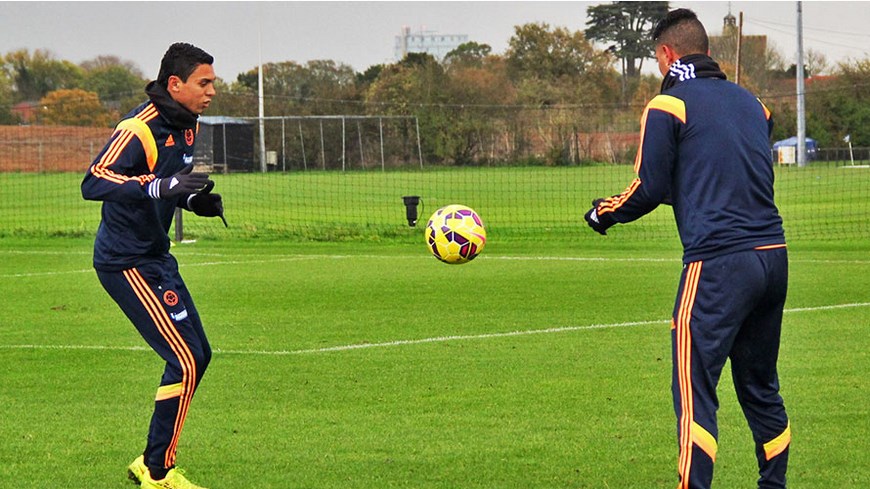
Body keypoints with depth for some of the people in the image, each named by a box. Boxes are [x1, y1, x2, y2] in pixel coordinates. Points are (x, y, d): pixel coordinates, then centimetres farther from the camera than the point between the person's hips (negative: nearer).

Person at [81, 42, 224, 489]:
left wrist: (195, 201, 5)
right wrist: (161, 186, -42)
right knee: (185, 361, -12)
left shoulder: (186, 125, 8)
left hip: (155, 258, 10)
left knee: (197, 355, 11)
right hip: (127, 262, -10)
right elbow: (93, 183, -33)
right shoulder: (139, 130, -21)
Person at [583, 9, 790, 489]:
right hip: (773, 253, 7)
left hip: (717, 262, -7)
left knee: (695, 391, -7)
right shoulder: (750, 102, 17)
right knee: (760, 386, 18)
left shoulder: (668, 106, -2)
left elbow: (649, 188, -4)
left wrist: (603, 213, 14)